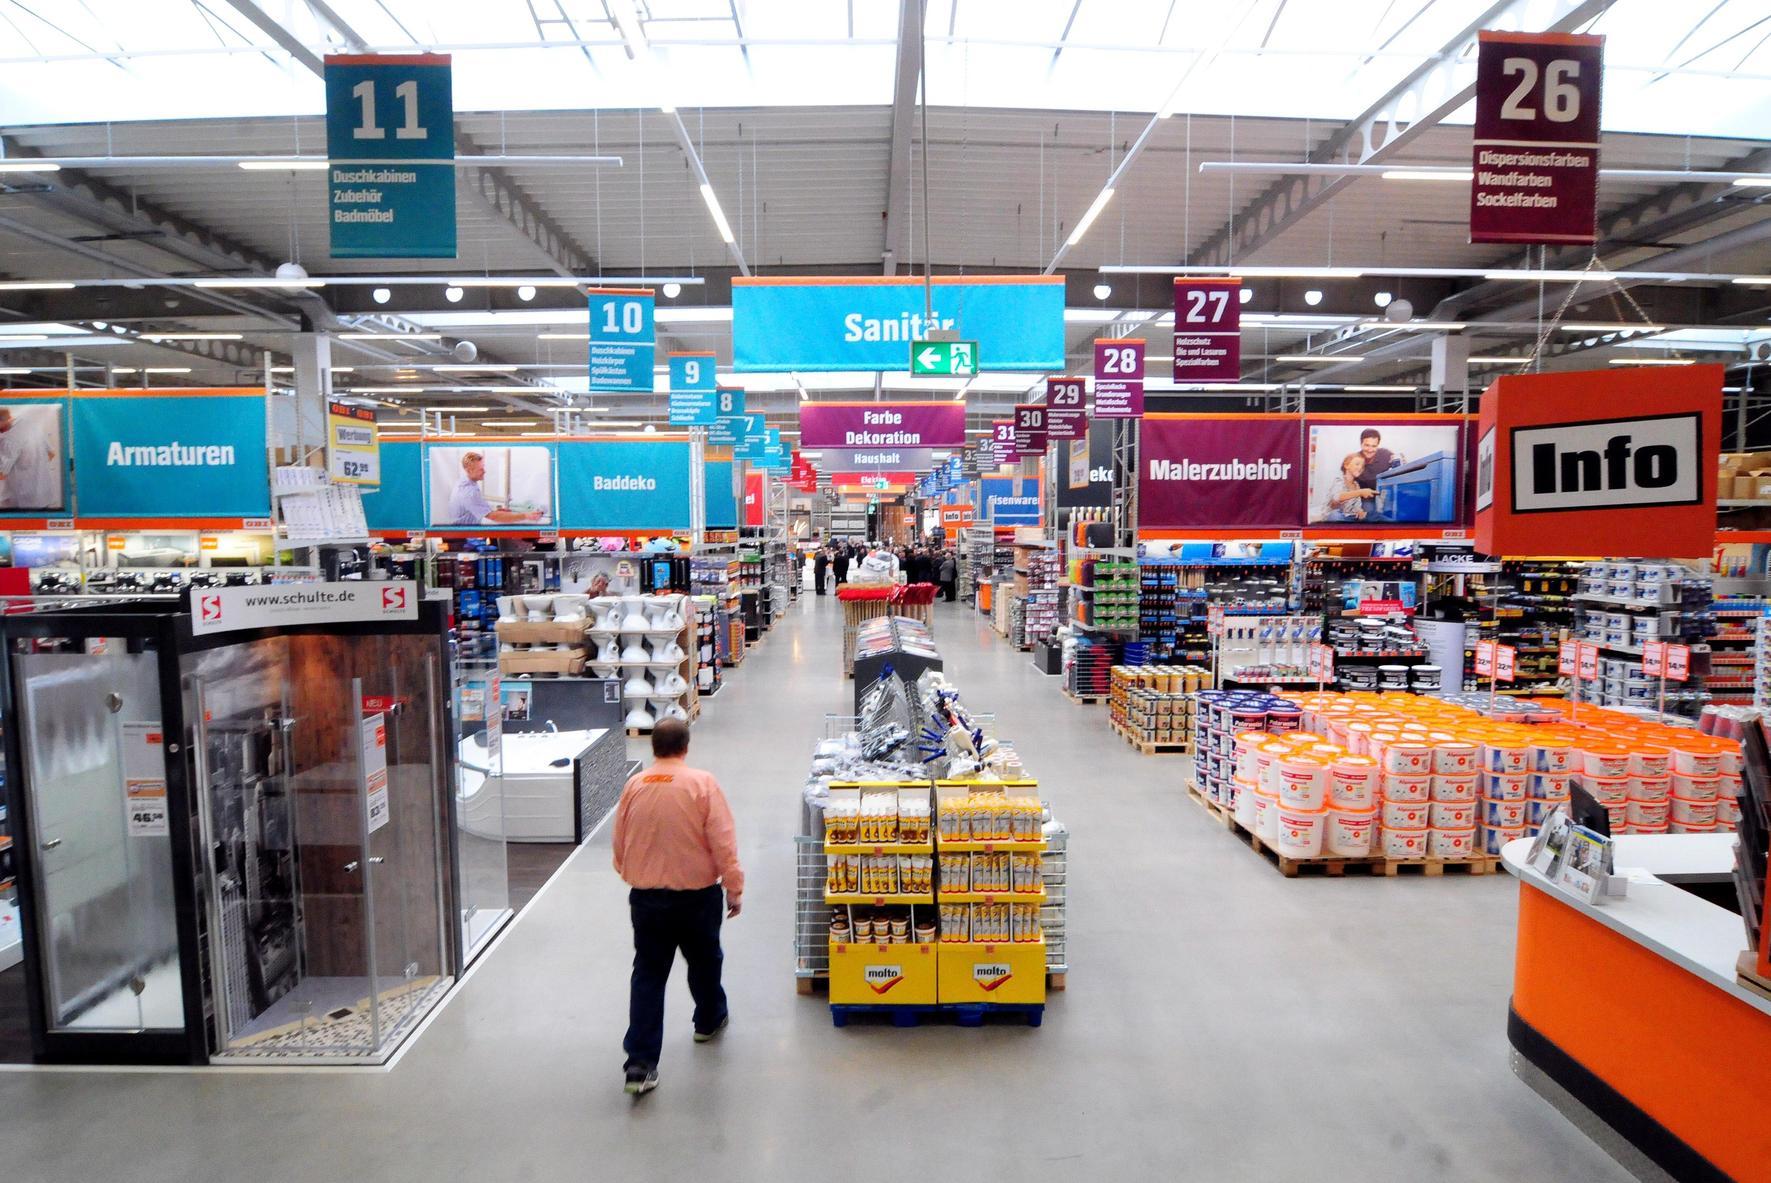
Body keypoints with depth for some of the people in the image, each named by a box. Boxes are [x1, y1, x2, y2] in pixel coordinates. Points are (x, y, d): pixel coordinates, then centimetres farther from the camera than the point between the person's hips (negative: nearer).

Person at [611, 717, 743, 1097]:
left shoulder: (633, 785, -3)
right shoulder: (702, 784, -14)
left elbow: (619, 845, 9)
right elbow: (723, 844, -14)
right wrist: (734, 890, -3)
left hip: (645, 897, 2)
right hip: (697, 894, -2)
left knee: (647, 975, 7)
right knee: (704, 961, 22)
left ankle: (640, 1063, 2)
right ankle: (708, 1021, 44)